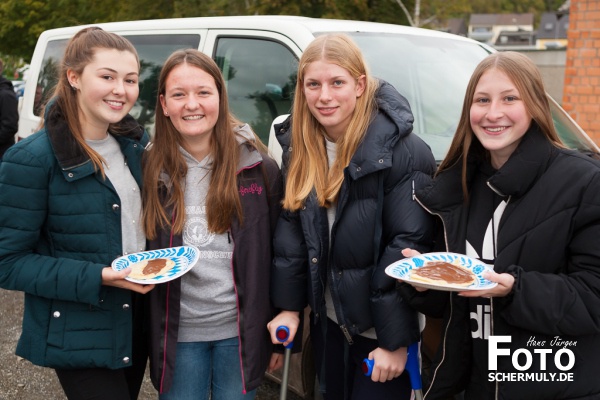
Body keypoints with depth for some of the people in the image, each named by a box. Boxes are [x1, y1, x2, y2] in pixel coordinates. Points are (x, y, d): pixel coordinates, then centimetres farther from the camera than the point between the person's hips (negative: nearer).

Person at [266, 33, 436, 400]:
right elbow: (290, 229, 5)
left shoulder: (401, 151, -20)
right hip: (328, 322, 6)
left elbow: (409, 247, -20)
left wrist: (396, 339, -19)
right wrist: (289, 305, 3)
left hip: (383, 330, -6)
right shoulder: (299, 146, 0)